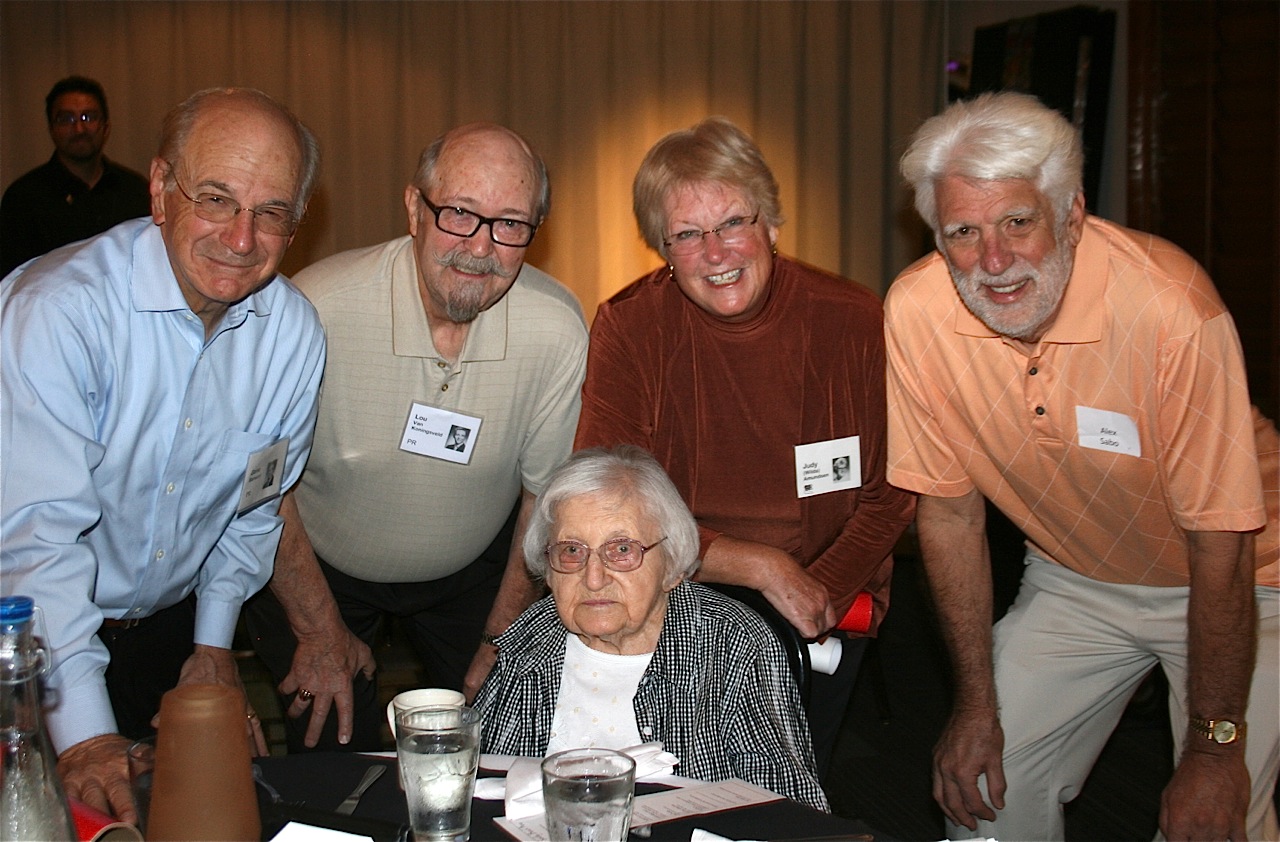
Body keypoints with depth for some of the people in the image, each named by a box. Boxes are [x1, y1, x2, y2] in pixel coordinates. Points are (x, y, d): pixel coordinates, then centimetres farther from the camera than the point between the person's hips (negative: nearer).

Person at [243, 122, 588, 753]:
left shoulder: (558, 330, -22)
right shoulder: (317, 310, -29)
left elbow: (547, 492, -7)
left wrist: (502, 639, -3)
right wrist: (320, 631, -9)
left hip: (473, 572, 2)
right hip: (319, 568, -2)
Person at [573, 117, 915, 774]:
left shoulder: (852, 320, -9)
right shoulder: (627, 328, -11)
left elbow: (890, 495, 0)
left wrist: (820, 592, -15)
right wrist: (765, 569, -21)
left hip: (824, 619, 1)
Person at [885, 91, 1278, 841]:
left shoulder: (1171, 306, -31)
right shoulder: (916, 310, -20)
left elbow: (1219, 543, -23)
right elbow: (951, 506, -8)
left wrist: (1215, 747, -17)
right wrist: (977, 702, -5)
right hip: (1075, 580, 4)